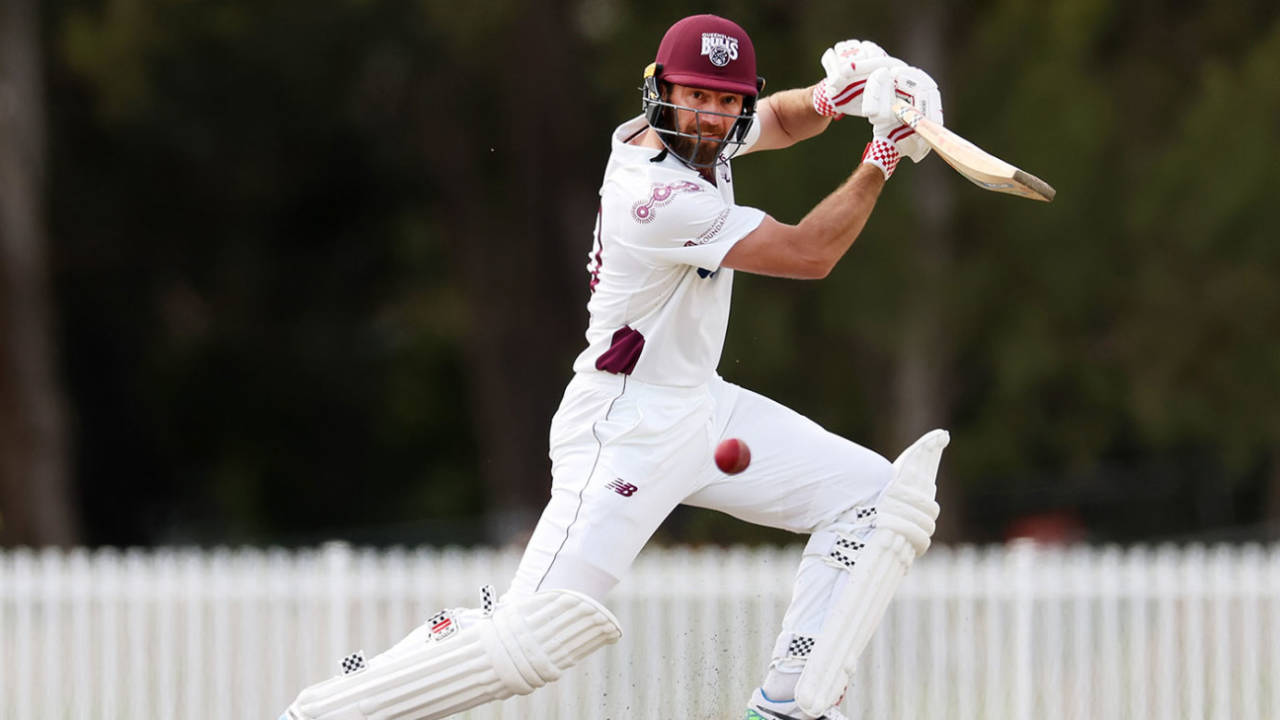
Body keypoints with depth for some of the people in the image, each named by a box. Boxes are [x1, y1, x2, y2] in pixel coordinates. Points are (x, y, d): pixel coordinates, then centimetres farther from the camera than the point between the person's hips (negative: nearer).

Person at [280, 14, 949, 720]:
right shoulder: (657, 196, -26)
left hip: (704, 406, 10)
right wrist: (882, 158, -16)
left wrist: (833, 96, -2)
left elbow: (779, 120, 20)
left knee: (875, 496, 6)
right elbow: (808, 255, -20)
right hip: (627, 426, -10)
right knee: (534, 636, -19)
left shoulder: (695, 135, 0)